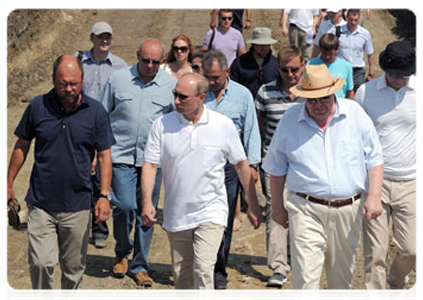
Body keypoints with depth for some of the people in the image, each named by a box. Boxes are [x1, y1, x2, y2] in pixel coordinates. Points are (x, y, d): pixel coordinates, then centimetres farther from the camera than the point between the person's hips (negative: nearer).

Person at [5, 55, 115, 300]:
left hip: (78, 206, 0)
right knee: (41, 263, -8)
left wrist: (105, 195, -7)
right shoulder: (38, 107, -1)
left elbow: (104, 155, 1)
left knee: (74, 268, 9)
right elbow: (22, 146, 9)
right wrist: (9, 184, 11)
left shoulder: (95, 111, -2)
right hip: (41, 203, 0)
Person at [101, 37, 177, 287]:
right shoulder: (118, 79, 4)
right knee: (125, 206, -10)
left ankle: (140, 266, 19)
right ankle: (122, 252, 18)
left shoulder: (172, 84, 4)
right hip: (121, 156, -1)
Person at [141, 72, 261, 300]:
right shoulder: (162, 125, -4)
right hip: (175, 216, 2)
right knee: (181, 276, 13)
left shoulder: (224, 125, -5)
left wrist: (254, 206, 6)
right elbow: (150, 165, -4)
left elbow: (241, 165, 4)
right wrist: (147, 202, -18)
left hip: (210, 212, -2)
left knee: (203, 270, -16)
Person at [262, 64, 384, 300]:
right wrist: (278, 206, 11)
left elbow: (374, 158, 5)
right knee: (306, 275, -10)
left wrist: (374, 196, -5)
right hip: (306, 211, -1)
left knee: (342, 273, 14)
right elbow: (277, 168, 10)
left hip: (349, 209, 2)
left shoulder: (355, 114, 1)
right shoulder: (290, 120, 0)